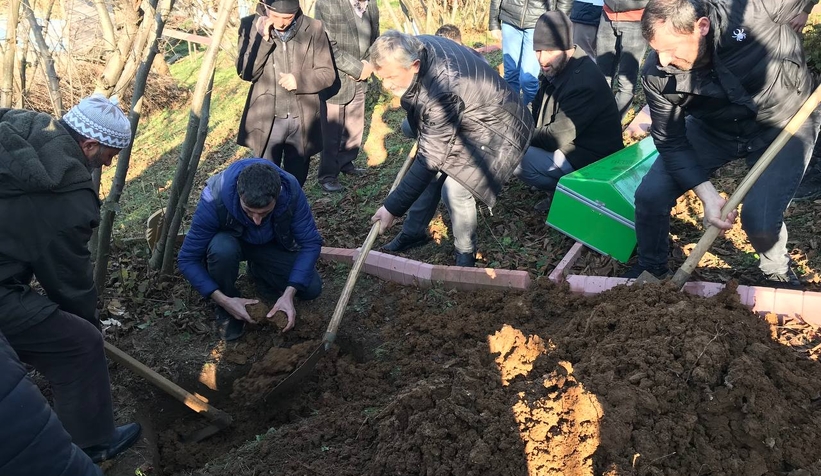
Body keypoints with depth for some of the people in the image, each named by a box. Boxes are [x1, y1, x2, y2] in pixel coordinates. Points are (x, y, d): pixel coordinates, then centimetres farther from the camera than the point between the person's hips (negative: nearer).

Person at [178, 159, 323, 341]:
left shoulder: (291, 190, -33)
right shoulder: (215, 199, -37)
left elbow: (311, 243, -24)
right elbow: (187, 259, -28)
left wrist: (288, 294, -35)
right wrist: (224, 300, -36)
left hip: (272, 243, 2)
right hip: (230, 239, -2)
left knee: (311, 288, -16)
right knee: (222, 249, -38)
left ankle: (258, 270, 13)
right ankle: (226, 311, -8)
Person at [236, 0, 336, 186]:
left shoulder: (313, 28, -5)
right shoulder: (250, 25, -5)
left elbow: (327, 74, -1)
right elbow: (245, 72, -9)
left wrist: (300, 80, -19)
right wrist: (262, 39, -21)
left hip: (303, 119, 1)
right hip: (267, 118, -1)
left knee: (297, 178, 14)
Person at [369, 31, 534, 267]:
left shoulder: (442, 90, -40)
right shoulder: (414, 48, -16)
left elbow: (430, 159, -34)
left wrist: (392, 208, -28)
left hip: (497, 128, -9)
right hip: (463, 119, 9)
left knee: (454, 190, -18)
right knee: (432, 175, 7)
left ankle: (466, 254, 5)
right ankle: (414, 232, 27)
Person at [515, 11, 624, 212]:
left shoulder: (584, 83, -28)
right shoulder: (557, 69, 2)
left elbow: (557, 137, -25)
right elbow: (539, 115, 12)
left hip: (590, 158, -10)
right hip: (570, 143, 10)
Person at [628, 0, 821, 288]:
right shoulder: (657, 76, -24)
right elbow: (671, 142, -17)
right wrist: (707, 195, -27)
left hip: (785, 123, -2)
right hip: (712, 130, 3)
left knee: (760, 219, -18)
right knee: (650, 195, -9)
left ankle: (778, 275, 19)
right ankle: (650, 269, 19)